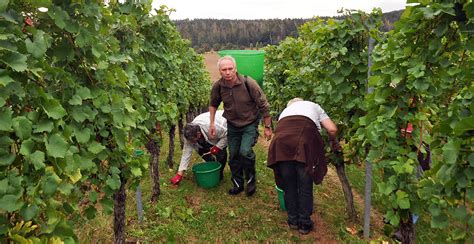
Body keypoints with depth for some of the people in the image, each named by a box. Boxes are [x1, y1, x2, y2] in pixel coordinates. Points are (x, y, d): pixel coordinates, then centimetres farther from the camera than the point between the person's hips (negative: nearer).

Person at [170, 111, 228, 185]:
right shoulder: (190, 134, -25)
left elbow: (226, 135, -27)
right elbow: (186, 153, -22)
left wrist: (217, 147, -33)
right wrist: (179, 174, -23)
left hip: (225, 130, -5)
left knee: (221, 151, -25)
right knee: (200, 149, -9)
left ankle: (219, 172, -1)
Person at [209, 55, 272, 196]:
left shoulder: (248, 83, -25)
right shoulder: (218, 86, -14)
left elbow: (263, 105, -15)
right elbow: (213, 104, 8)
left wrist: (267, 127, -10)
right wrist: (212, 124, 3)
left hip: (250, 124, -4)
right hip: (232, 125, 4)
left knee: (245, 151, -21)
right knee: (233, 156, 10)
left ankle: (251, 180, 6)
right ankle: (237, 184, 31)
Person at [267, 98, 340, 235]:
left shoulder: (285, 111, 39)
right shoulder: (313, 106, 34)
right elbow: (332, 130, 19)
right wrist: (333, 143, 40)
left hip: (281, 142, 3)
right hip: (305, 142, -2)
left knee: (289, 186, 18)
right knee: (305, 187, 13)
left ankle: (293, 221, 33)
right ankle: (305, 224, 26)